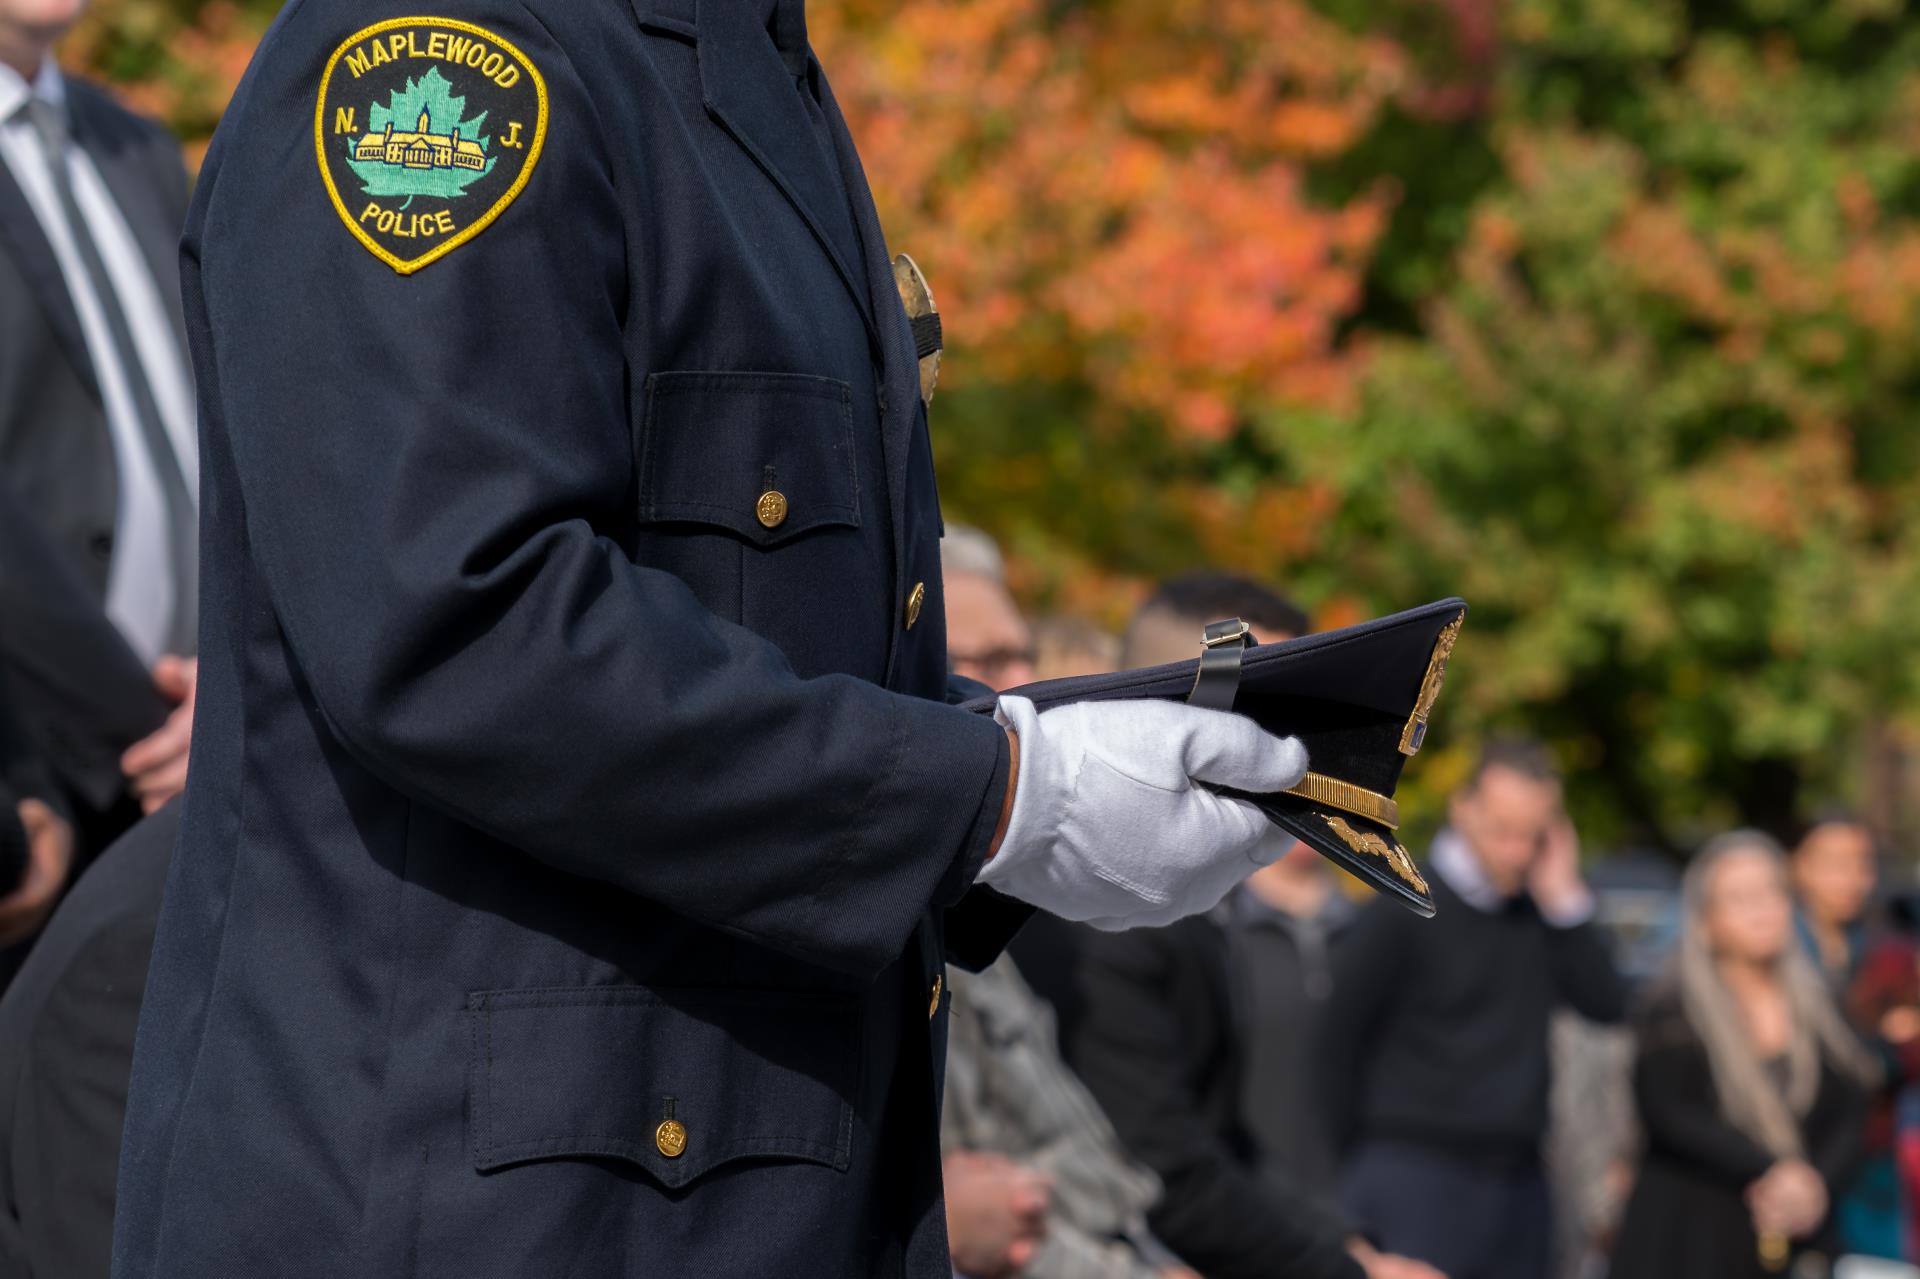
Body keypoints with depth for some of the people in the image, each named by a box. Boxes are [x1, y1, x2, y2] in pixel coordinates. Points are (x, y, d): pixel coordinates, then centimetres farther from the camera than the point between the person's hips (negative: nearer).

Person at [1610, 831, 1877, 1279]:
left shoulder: (1816, 1008, 12)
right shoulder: (1672, 1015, -2)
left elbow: (1851, 1114, 7)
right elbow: (1670, 1114, -13)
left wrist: (1817, 1182, -12)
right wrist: (1772, 1171, -18)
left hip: (1799, 1238, 4)